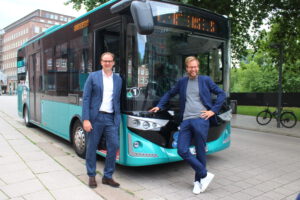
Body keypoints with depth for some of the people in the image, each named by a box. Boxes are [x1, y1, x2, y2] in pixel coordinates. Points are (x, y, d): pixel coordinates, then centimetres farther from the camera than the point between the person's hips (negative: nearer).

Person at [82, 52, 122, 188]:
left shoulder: (118, 79, 11)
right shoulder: (93, 76, 0)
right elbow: (86, 99, -4)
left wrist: (118, 118, 8)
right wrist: (85, 119, -12)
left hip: (111, 118, 3)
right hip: (95, 117, -3)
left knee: (114, 146, 0)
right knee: (91, 147, 6)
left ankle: (107, 176, 17)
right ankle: (91, 176, 24)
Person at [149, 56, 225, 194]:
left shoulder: (205, 80, 8)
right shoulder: (181, 82, 15)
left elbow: (221, 94, 10)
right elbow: (169, 94, 27)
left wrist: (213, 110, 1)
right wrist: (159, 106, 19)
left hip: (201, 120, -3)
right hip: (186, 121, 3)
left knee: (200, 152, 3)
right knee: (182, 150, -6)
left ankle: (198, 180, 21)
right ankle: (205, 175, 8)